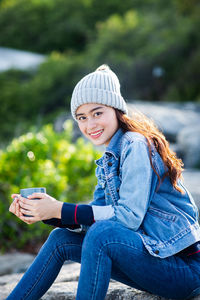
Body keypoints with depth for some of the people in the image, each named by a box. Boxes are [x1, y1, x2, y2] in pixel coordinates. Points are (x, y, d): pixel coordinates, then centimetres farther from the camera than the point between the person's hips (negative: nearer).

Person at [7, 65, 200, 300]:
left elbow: (130, 216, -22)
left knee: (102, 234, -30)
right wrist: (43, 213, -8)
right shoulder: (110, 159, 13)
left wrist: (60, 210, -21)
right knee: (61, 239, 3)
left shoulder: (136, 146, -14)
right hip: (152, 253, 9)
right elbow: (94, 217, 7)